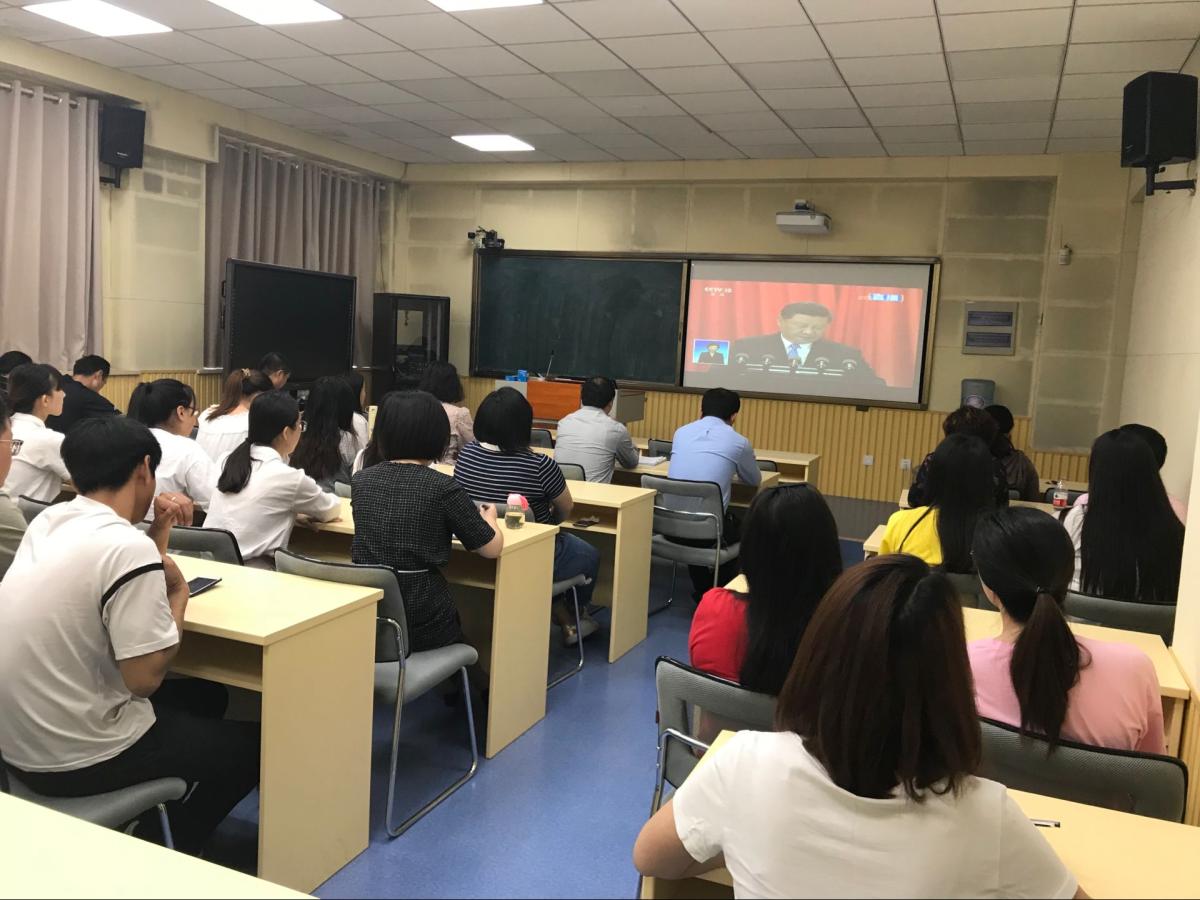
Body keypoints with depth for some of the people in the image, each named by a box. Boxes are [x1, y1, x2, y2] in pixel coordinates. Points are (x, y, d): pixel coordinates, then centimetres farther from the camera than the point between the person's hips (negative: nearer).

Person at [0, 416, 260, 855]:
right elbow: (145, 678, -22)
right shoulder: (127, 546, -25)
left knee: (204, 696, 26)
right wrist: (178, 594, -9)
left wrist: (160, 531, 3)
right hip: (75, 756, -8)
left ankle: (153, 830, 34)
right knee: (251, 744, 11)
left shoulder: (47, 520, 2)